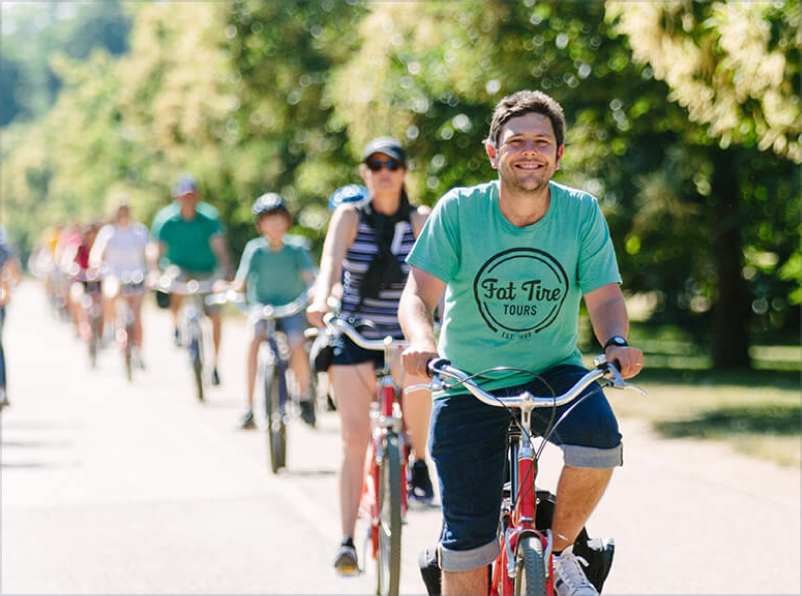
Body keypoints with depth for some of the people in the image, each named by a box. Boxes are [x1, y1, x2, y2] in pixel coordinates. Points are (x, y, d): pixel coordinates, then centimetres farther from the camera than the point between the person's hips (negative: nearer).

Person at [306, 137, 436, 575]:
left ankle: (421, 464, 2)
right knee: (353, 436, -8)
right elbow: (331, 261, -21)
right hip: (354, 336, -1)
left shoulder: (421, 221, -4)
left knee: (417, 374, -26)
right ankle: (347, 541, -5)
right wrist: (320, 301, -40)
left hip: (405, 333, 1)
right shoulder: (349, 216, -4)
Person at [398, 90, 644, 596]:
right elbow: (419, 294, -15)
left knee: (599, 441, -31)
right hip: (469, 384, -1)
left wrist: (617, 343, -30)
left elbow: (604, 295, -7)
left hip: (553, 371, 1)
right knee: (468, 540, -5)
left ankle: (560, 550, -3)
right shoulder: (459, 210, -10)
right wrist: (422, 341, -37)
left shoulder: (582, 213, -6)